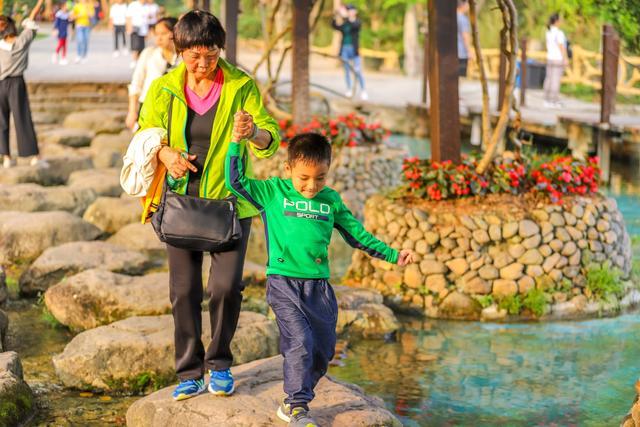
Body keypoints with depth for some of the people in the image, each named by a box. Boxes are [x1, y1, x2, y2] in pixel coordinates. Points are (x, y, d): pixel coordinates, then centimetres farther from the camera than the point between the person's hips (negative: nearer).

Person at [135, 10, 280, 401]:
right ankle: (190, 372, 17)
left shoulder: (241, 86, -5)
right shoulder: (164, 89, 0)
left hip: (229, 201, -2)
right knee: (184, 291, 4)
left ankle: (219, 364, 13)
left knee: (227, 286, -10)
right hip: (181, 202, 2)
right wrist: (165, 154, -16)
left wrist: (255, 133, -30)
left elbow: (271, 140, -6)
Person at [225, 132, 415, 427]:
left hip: (319, 286, 4)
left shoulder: (331, 200, 10)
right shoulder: (273, 193, 3)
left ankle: (293, 402, 25)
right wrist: (237, 142, -9)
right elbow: (235, 181, -1)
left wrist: (392, 256, 13)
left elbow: (358, 235, 16)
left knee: (323, 351, 8)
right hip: (283, 281, -4)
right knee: (300, 342, -17)